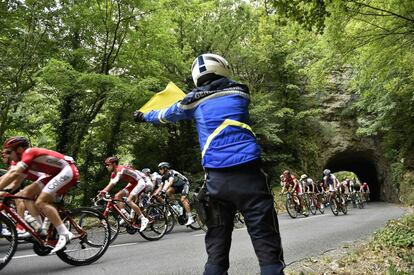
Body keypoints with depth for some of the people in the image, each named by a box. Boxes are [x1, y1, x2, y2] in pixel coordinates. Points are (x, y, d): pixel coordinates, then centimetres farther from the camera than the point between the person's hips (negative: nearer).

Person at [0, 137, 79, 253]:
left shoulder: (29, 153, -13)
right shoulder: (26, 159, 15)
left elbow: (13, 174, -25)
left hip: (68, 171, -10)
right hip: (57, 174, 10)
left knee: (40, 202, -19)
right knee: (27, 192, 6)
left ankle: (64, 234, -19)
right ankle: (39, 228, 3)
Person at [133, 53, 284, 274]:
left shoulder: (193, 101, 11)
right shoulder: (240, 92, 11)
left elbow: (165, 115, 29)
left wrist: (144, 116, 50)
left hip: (216, 178, 2)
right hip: (248, 174, -1)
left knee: (216, 246, 13)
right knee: (267, 244, 0)